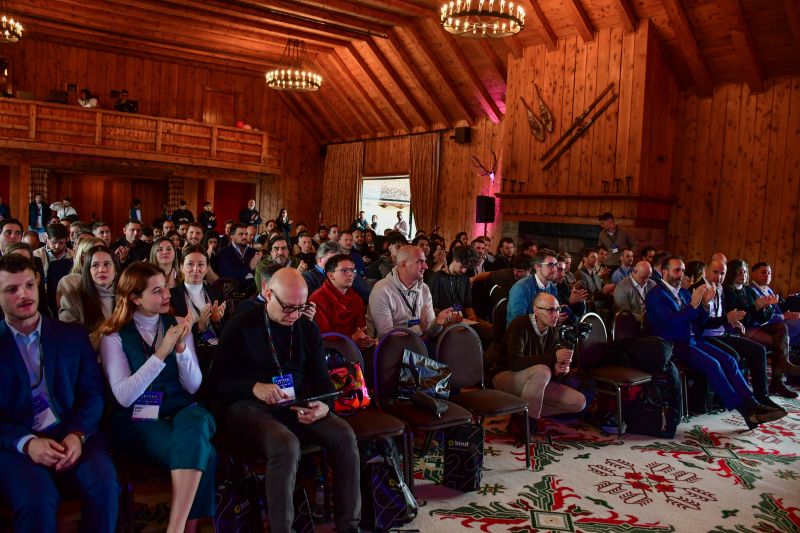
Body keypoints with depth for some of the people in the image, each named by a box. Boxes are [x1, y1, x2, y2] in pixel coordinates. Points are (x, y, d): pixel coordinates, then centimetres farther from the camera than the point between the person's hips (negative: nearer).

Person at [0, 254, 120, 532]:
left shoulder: (73, 334, 11)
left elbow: (93, 393, 6)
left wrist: (78, 434, -12)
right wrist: (27, 443, -16)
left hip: (72, 435, 2)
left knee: (104, 485, -26)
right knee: (37, 499, -31)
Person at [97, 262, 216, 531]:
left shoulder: (177, 325, 8)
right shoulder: (114, 336, -1)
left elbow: (193, 386, 3)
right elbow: (124, 396, -13)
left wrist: (181, 347, -15)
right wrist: (162, 353, -21)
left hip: (182, 412, 3)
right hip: (137, 421, -3)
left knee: (196, 420, -35)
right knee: (204, 455, -31)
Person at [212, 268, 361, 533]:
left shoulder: (308, 328, 10)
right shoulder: (240, 327, -2)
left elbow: (321, 378, 9)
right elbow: (218, 381, -3)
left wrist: (324, 406, -13)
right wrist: (254, 387, -22)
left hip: (298, 406, 4)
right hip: (250, 406, -4)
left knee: (344, 435, -22)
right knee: (286, 445, -36)